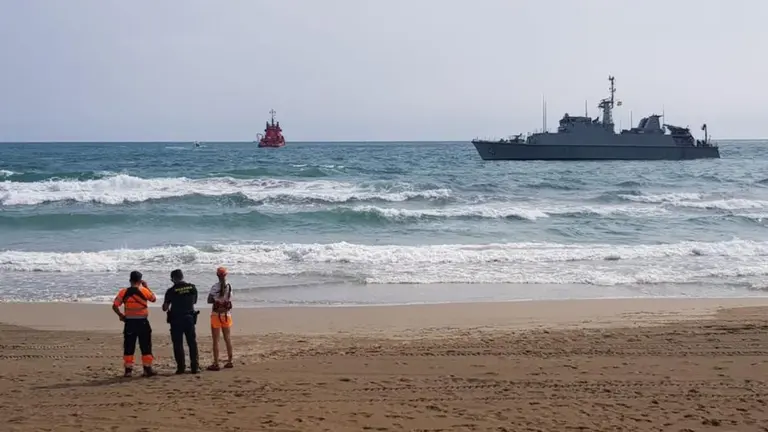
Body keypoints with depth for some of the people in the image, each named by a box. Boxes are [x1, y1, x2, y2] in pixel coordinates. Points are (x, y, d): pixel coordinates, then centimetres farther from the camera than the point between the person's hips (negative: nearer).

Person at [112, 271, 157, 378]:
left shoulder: (123, 292, -2)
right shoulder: (144, 291, -6)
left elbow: (114, 306, -5)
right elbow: (153, 299, 13)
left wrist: (121, 315, 10)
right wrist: (146, 286, 17)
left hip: (129, 322, 2)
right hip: (142, 322, -2)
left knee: (129, 348, 8)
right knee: (146, 347, 6)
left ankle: (128, 369, 8)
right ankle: (147, 369, 7)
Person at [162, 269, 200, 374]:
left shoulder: (171, 291, -8)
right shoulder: (192, 287, 1)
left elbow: (165, 308, -4)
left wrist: (166, 304, 16)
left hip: (176, 319, -2)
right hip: (189, 318, 2)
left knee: (178, 344, 4)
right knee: (192, 343, 9)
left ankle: (181, 367, 3)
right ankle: (195, 367, 6)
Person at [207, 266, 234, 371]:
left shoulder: (215, 286, -14)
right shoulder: (229, 286, -1)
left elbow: (209, 300, -13)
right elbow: (230, 300, 7)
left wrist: (216, 300, 3)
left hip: (216, 314, -5)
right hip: (227, 314, 5)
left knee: (216, 340, -1)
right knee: (227, 338, 15)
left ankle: (216, 364, -2)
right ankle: (229, 361, 21)